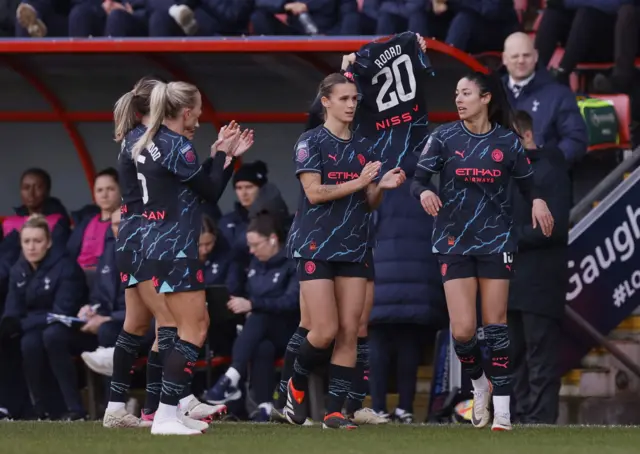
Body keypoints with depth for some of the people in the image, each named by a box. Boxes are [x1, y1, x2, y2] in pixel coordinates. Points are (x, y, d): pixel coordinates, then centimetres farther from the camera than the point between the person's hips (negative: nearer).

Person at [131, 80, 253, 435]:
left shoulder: (152, 143, 12)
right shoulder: (177, 147, -16)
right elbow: (211, 192, -8)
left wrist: (222, 154, 14)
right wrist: (222, 154, 4)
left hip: (158, 244, 10)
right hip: (176, 249, -10)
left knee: (199, 324, 17)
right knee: (193, 331, -6)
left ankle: (174, 407, 17)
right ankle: (166, 417, -11)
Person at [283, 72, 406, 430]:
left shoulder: (363, 146, 13)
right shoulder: (311, 142, -3)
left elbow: (369, 203, 15)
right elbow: (314, 192, -14)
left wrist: (383, 186, -6)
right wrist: (359, 182, -18)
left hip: (354, 249, 5)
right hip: (317, 248, -5)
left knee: (350, 331, -2)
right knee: (326, 330, -11)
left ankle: (335, 410, 2)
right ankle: (297, 384, 17)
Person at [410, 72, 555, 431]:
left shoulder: (507, 141, -1)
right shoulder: (444, 138, -2)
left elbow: (526, 182, 8)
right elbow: (419, 180, -3)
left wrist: (538, 201, -13)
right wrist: (424, 192, -26)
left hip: (497, 240, 0)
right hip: (455, 242, 0)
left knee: (495, 324, -1)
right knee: (462, 331, -8)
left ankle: (502, 410, 6)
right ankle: (479, 384, 23)